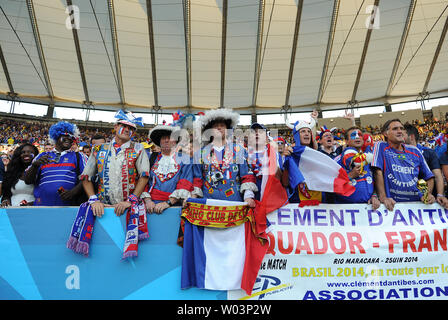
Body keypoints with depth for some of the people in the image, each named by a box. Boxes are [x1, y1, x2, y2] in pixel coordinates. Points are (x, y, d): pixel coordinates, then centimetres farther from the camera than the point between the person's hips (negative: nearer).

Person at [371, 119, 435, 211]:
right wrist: (383, 198, -17)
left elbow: (429, 177, 19)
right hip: (393, 204, -5)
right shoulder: (381, 146, 2)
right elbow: (378, 172, -8)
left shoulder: (415, 151, 15)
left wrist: (428, 194, 1)